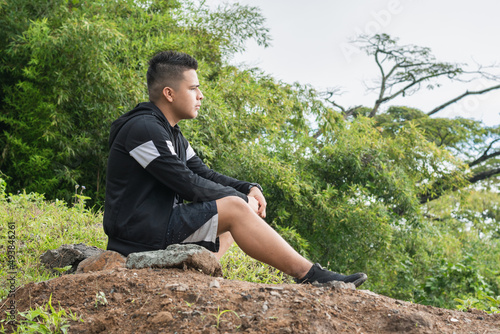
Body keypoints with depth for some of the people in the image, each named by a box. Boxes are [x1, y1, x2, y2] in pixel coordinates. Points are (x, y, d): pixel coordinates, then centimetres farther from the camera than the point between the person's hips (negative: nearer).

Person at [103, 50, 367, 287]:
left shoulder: (170, 132, 17)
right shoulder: (143, 128, -15)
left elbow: (203, 174, 16)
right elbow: (187, 185, -19)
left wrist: (249, 189, -2)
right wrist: (243, 198, -7)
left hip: (156, 225, 10)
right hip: (138, 236, -10)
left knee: (239, 208, 12)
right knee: (233, 208, -20)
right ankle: (310, 276, -16)